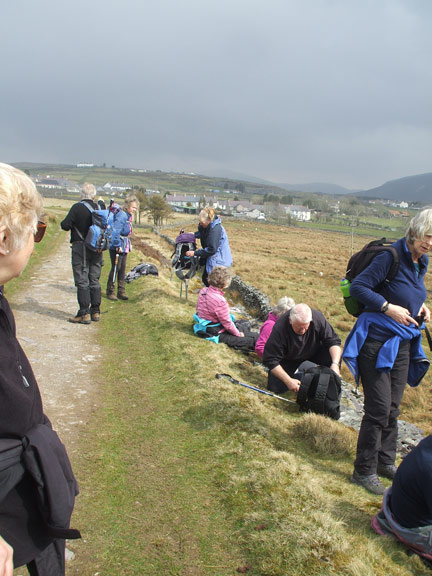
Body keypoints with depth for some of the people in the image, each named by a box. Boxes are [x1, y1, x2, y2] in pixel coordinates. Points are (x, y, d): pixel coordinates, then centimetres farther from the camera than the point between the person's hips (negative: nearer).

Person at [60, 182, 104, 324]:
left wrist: (63, 223, 9)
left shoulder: (77, 207, -11)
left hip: (80, 247, -5)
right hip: (96, 248, 5)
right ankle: (95, 311, 17)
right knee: (94, 280, 12)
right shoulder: (99, 207, 4)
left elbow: (65, 225, -12)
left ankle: (84, 313, -2)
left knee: (82, 281, -2)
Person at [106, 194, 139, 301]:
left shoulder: (128, 216, 12)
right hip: (116, 248, -9)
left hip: (124, 247, 9)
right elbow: (115, 231, -26)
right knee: (115, 268, -2)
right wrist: (118, 245, -24)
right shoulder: (122, 216, -18)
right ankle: (110, 292, 10)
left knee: (122, 269, 11)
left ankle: (121, 292, 18)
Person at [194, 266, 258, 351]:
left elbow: (198, 308, 10)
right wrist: (238, 333, -4)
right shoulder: (220, 301, -33)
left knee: (244, 322, 22)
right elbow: (227, 323, -22)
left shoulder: (203, 290, -7)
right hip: (217, 333, -10)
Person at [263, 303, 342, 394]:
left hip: (314, 352, 2)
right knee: (275, 387, -17)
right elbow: (271, 360, -29)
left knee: (333, 355, -27)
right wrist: (288, 381, -35)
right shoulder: (280, 329, -35)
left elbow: (333, 341, -20)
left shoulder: (318, 317, -28)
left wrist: (335, 364, -35)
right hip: (289, 359, -2)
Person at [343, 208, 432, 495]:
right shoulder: (391, 257, -18)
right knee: (379, 409, -3)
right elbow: (358, 287, -20)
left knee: (392, 408, 16)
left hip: (402, 343, 8)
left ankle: (386, 462, 33)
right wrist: (389, 308, -25)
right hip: (377, 342, -8)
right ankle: (364, 471, 13)